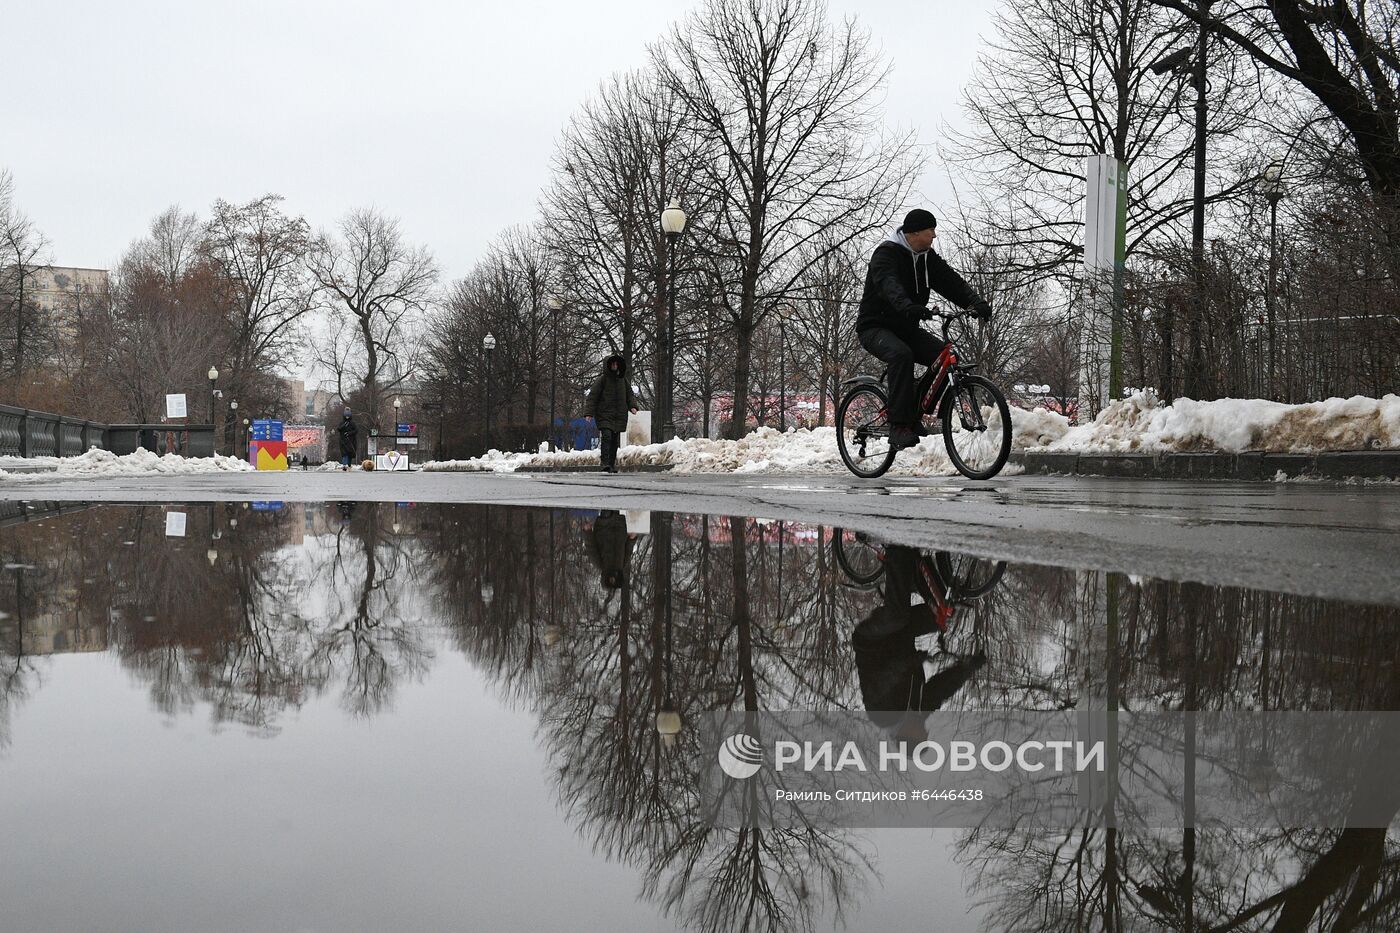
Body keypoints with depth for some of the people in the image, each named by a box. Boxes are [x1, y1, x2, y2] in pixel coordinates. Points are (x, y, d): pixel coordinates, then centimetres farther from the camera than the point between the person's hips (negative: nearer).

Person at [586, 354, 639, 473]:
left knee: (615, 441, 6)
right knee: (607, 436, -19)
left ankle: (612, 465, 14)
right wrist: (590, 413, -13)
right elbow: (592, 396, -4)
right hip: (604, 415, -5)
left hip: (619, 416, 5)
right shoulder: (602, 380, -3)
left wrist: (632, 406, -2)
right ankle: (605, 463, -24)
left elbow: (630, 395, 18)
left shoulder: (623, 380, 12)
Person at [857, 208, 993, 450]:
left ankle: (914, 413, -3)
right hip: (876, 327, -7)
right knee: (901, 354, -37)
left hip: (907, 327, 7)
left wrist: (976, 302, -25)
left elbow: (951, 282, -6)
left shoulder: (928, 258, 6)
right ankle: (899, 426, -36)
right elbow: (889, 285, -37)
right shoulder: (886, 253, -16)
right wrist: (908, 306, -57)